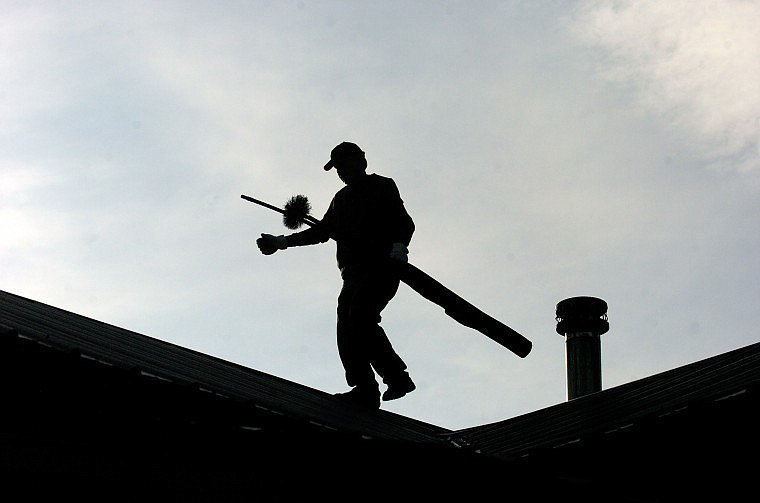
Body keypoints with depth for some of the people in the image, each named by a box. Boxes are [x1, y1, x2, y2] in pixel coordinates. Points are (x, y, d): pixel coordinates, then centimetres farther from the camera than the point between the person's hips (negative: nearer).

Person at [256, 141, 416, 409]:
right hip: (354, 273, 7)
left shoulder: (382, 186, 8)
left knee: (360, 317, -26)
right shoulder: (342, 198, 28)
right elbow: (322, 231, 33)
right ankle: (365, 390, -14)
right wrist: (282, 242, 27)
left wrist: (398, 246, -23)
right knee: (347, 328, -9)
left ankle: (395, 375, -25)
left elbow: (404, 222, -3)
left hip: (381, 267, -7)